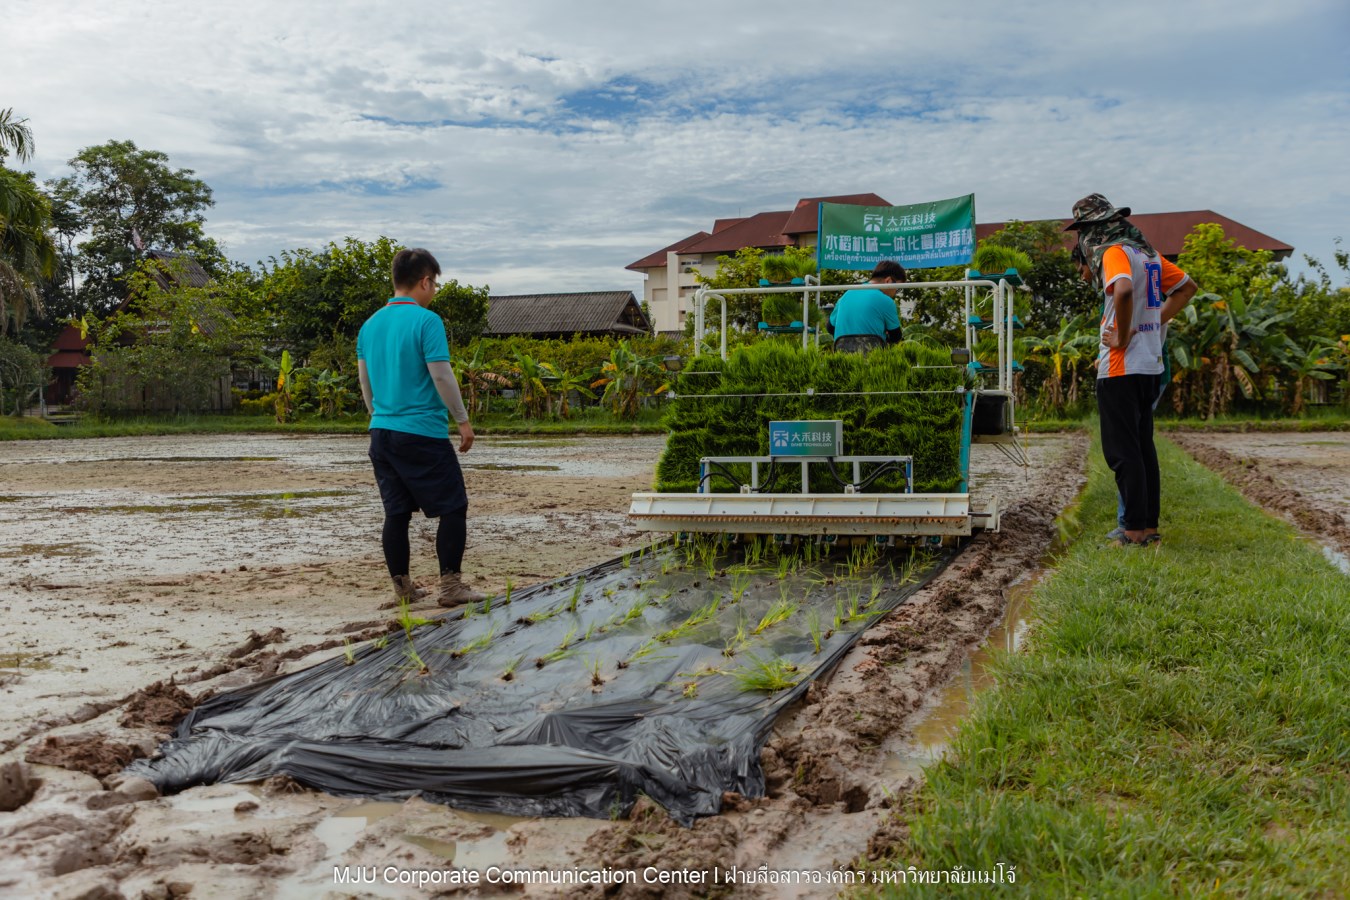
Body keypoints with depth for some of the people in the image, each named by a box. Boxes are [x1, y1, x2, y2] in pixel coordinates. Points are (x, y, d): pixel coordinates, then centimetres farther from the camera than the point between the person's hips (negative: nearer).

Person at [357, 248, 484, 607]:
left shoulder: (370, 324, 11)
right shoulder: (426, 320, -11)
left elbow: (365, 380, 17)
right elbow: (441, 375, -14)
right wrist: (463, 421, -6)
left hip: (382, 431, 7)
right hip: (423, 433, -7)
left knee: (396, 513, 11)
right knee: (453, 508, 2)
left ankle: (402, 588, 16)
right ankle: (450, 586, 1)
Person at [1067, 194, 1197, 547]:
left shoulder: (1115, 253, -12)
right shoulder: (1147, 253, 15)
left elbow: (1123, 291, -33)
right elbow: (1187, 287, 26)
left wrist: (1122, 337, -20)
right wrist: (1156, 322, 16)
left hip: (1121, 367, -9)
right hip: (1150, 364, 9)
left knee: (1122, 450, -4)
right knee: (1143, 445, 14)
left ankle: (1135, 531, -2)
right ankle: (1150, 525, 20)